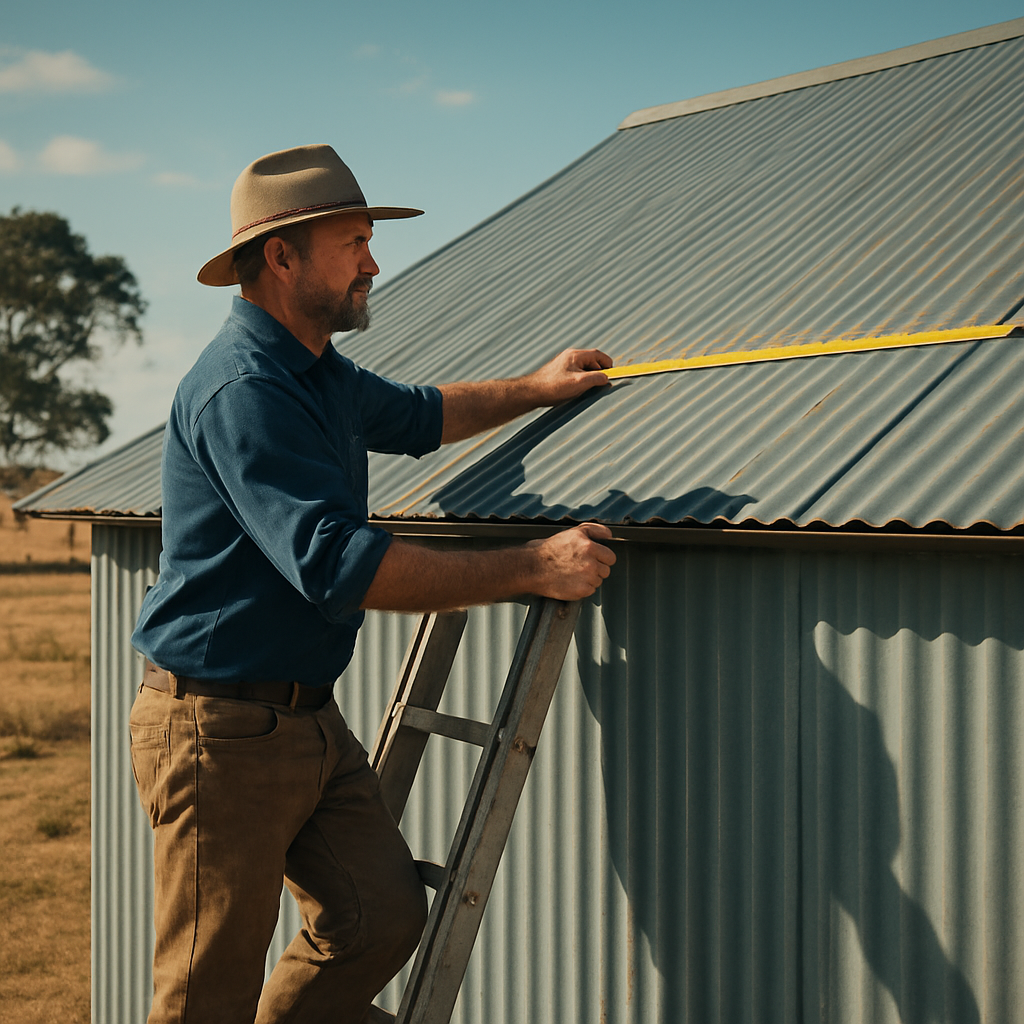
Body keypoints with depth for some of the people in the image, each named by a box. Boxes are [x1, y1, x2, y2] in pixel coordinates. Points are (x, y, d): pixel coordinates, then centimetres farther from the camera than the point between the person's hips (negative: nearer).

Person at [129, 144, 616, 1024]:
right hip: (221, 729, -9)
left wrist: (535, 389, 30)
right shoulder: (242, 390, -22)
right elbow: (338, 563, -30)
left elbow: (415, 416, 35)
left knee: (384, 917, 3)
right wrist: (534, 569, -26)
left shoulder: (320, 375, 12)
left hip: (309, 716, 9)